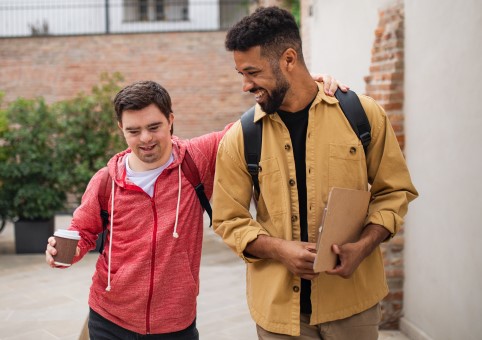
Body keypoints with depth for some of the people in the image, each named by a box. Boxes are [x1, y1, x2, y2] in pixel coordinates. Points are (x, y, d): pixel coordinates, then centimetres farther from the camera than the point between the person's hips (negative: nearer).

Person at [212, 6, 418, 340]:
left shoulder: (364, 114, -5)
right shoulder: (239, 138, -4)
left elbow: (394, 190, 3)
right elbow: (229, 219, 1)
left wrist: (363, 246, -13)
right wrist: (280, 249, -16)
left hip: (352, 297, 0)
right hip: (278, 302, 0)